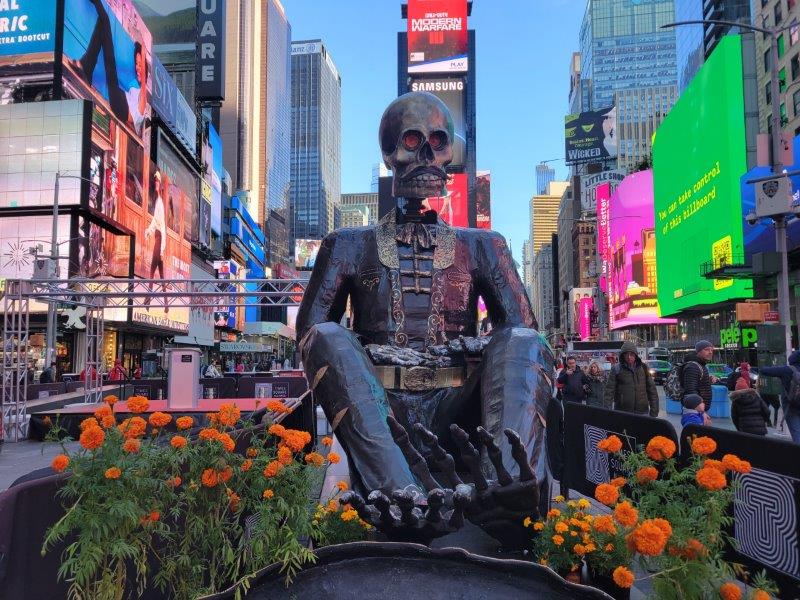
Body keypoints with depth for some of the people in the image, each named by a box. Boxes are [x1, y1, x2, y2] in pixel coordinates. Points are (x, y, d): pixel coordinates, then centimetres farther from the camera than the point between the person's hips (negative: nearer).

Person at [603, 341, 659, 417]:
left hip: (642, 412, 3)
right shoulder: (616, 369, -2)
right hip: (622, 413, -3)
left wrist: (654, 411, 6)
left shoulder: (643, 368, 7)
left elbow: (652, 390, 10)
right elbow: (609, 392, -5)